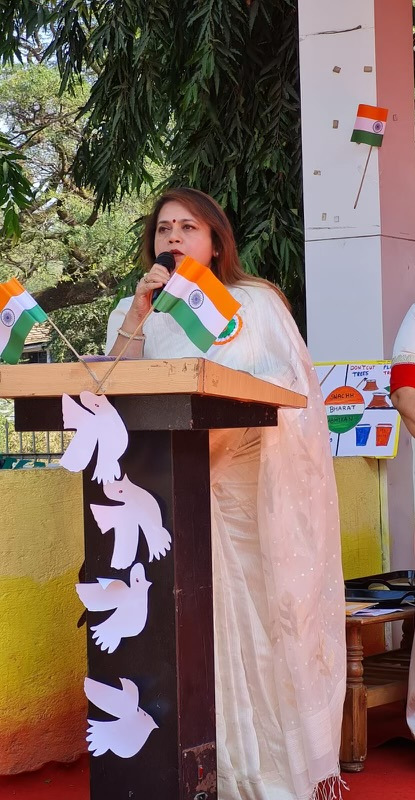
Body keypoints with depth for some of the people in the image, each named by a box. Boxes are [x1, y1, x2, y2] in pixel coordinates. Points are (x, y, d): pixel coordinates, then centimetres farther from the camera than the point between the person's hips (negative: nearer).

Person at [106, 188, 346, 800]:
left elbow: (292, 387, 1)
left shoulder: (257, 302, 7)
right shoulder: (135, 314, 13)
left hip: (257, 485, -2)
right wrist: (138, 314, -12)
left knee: (269, 615, -4)